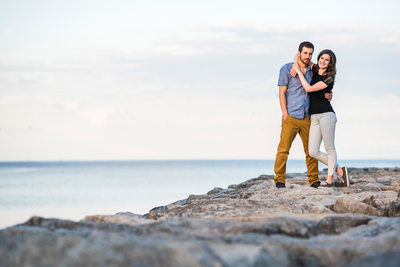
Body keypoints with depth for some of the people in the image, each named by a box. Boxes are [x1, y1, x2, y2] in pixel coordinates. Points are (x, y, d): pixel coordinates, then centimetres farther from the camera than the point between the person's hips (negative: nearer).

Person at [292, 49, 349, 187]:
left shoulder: (329, 78, -6)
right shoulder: (314, 69, 12)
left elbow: (309, 88, -15)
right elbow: (300, 54, 25)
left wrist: (299, 71, -7)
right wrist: (296, 62, 3)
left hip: (326, 114, -6)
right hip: (314, 117, 6)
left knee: (329, 148, -4)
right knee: (313, 152, -1)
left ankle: (330, 180, 0)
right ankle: (339, 170, 11)